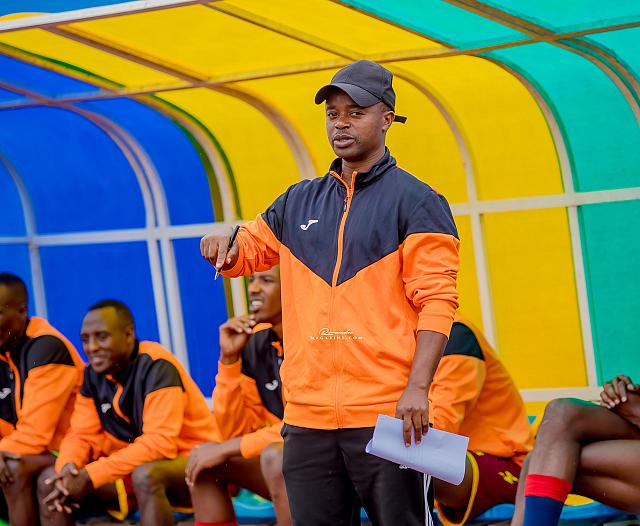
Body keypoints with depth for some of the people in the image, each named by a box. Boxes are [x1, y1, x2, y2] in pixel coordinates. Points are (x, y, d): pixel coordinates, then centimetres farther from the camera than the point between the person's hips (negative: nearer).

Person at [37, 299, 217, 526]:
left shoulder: (156, 365, -19)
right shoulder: (93, 374, 3)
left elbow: (160, 442, -27)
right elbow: (82, 435, 4)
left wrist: (90, 475, -28)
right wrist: (68, 466, -21)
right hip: (131, 468, 7)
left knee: (145, 475, -39)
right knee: (49, 480, -7)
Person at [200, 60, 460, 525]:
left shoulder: (415, 202, 0)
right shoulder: (299, 203, 17)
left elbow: (436, 302, -7)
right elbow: (244, 252, 28)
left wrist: (418, 387, -18)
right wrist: (225, 242, 2)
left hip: (386, 413, -5)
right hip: (307, 414, 5)